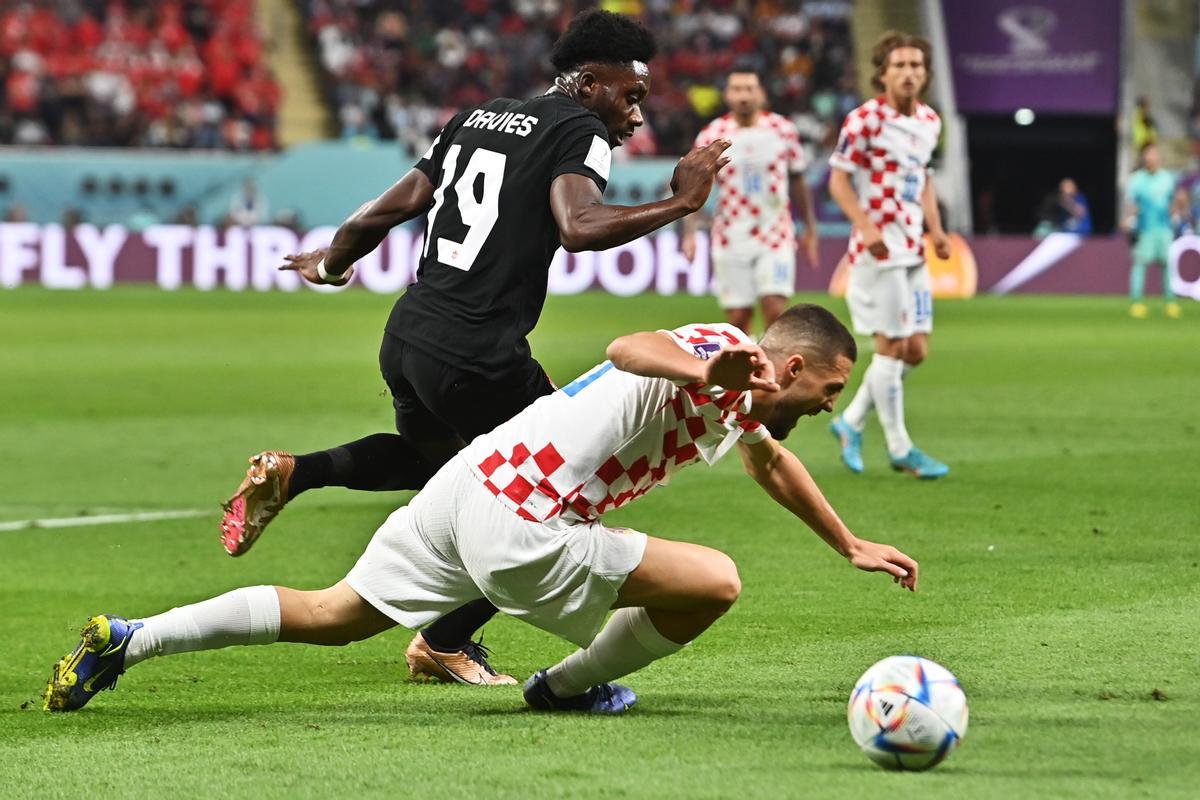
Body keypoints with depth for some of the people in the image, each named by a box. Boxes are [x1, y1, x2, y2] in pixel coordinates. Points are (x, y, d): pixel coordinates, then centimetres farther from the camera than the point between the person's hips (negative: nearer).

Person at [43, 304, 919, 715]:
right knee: (715, 582, -10)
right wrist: (702, 371, -54)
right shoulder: (722, 353, -9)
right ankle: (570, 686, 12)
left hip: (465, 486, 10)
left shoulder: (744, 397, 21)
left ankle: (127, 640, 17)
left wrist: (852, 545, 51)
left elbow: (774, 462, 44)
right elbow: (631, 347, -33)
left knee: (331, 615, 21)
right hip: (517, 528, -10)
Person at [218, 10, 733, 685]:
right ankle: (445, 643, 15)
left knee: (431, 455, 36)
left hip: (407, 337, 8)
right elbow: (578, 227, -25)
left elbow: (394, 207, 18)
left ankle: (287, 474, 17)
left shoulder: (477, 119, 16)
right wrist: (679, 204, -17)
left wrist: (330, 263, 34)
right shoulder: (579, 132, -6)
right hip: (478, 361, -8)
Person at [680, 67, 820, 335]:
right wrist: (689, 233, -11)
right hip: (731, 240, 0)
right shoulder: (712, 135, -1)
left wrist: (810, 229, 16)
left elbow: (797, 182, 12)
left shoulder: (783, 130, 2)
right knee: (738, 318, 1)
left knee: (775, 308, -13)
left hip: (776, 236, 0)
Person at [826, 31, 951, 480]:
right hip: (880, 249, -8)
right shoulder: (866, 119, -11)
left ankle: (851, 422, 22)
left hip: (914, 249, 8)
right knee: (892, 346, -5)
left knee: (916, 350, 6)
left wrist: (935, 228, 10)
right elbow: (838, 179, -10)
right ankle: (900, 450, 4)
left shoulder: (929, 122, 11)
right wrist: (866, 226, -23)